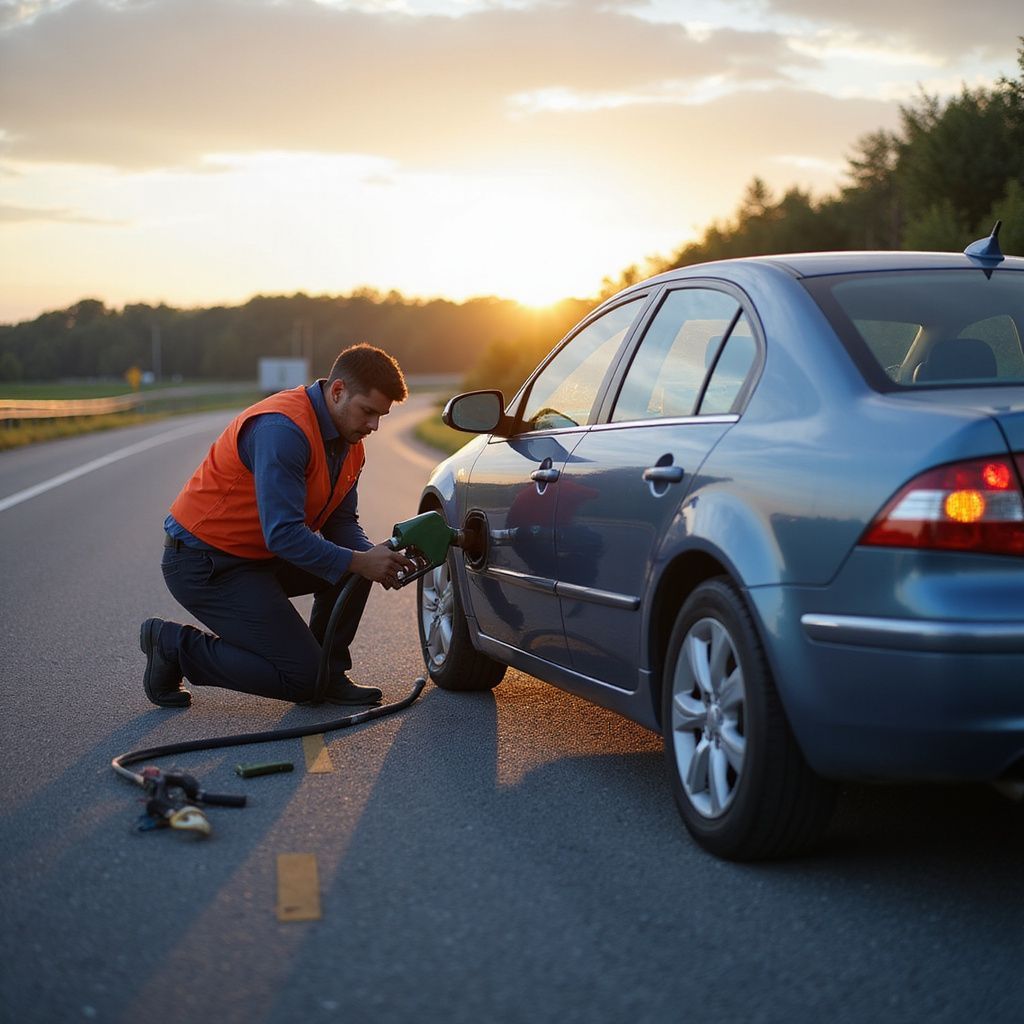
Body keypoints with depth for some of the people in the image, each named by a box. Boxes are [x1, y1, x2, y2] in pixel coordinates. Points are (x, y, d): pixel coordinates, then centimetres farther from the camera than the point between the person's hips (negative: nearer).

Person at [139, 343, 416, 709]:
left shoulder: (348, 440, 4)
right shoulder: (283, 429, -27)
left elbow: (341, 523, 8)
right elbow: (283, 534, -30)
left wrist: (376, 558, -12)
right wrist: (360, 562, -26)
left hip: (259, 555, 10)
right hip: (203, 564, -10)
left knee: (357, 559, 0)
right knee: (301, 676, -11)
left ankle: (327, 674, 9)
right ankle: (175, 647, 1)